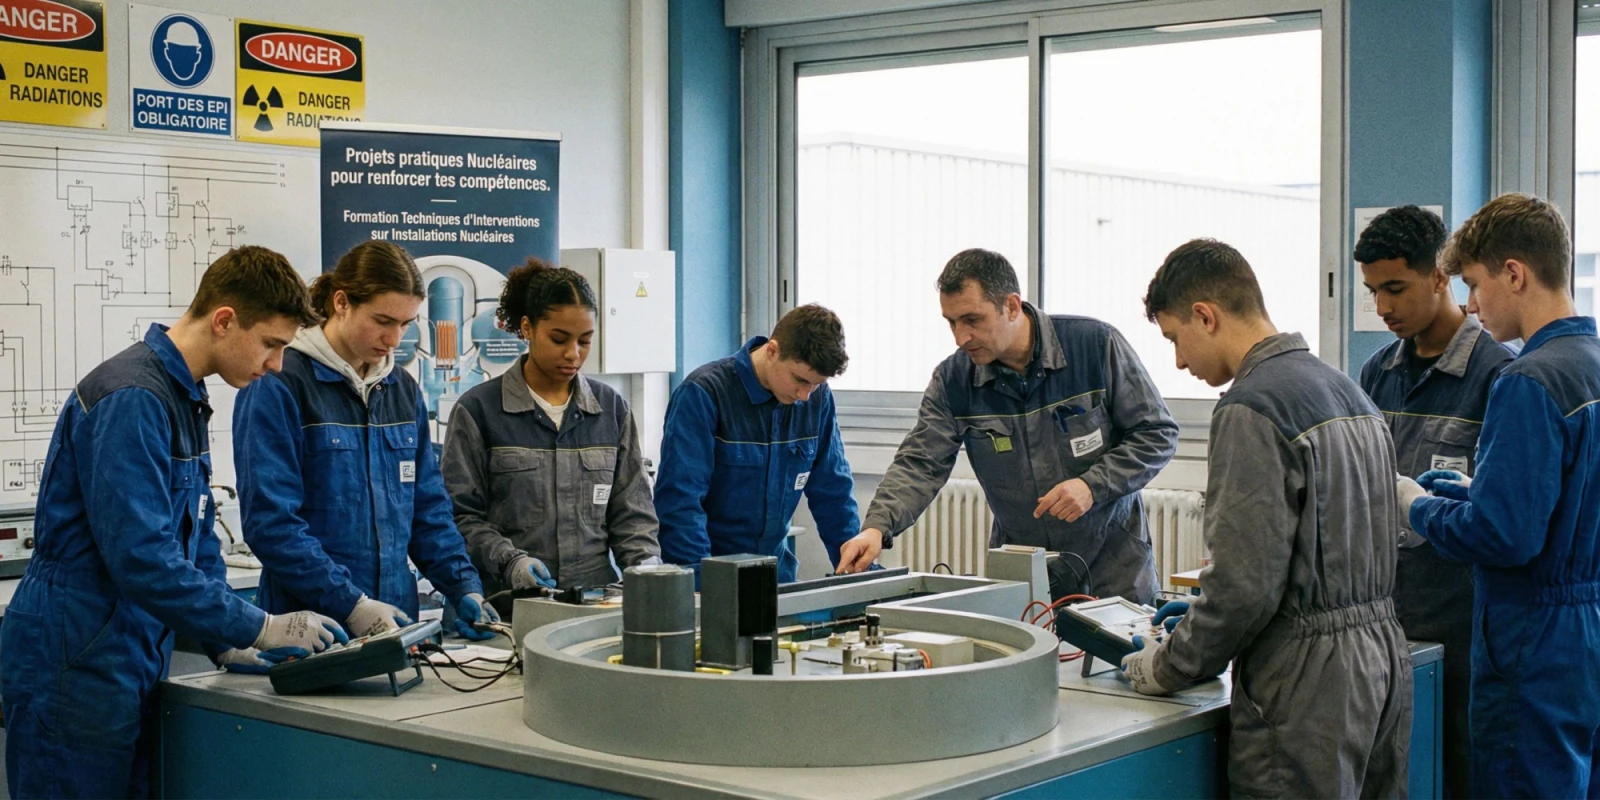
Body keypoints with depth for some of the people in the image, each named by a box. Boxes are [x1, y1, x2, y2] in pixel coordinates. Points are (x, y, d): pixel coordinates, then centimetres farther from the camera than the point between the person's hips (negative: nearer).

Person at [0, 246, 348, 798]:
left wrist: (226, 643, 6)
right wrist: (259, 628, -19)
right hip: (74, 669, -9)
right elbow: (141, 558, -26)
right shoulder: (131, 399, -20)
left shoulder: (187, 399, 11)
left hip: (130, 665, 9)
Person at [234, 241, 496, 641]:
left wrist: (464, 589, -1)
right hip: (310, 628, -5)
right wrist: (351, 605, -21)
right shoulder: (276, 387, -10)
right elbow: (270, 520, -16)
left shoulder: (404, 390, 11)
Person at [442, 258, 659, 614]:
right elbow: (461, 516, 1)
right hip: (509, 604, -3)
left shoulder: (611, 409, 13)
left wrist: (647, 568, -4)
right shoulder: (478, 410, 3)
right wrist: (510, 561, -15)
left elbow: (631, 511, 14)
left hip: (596, 598, 3)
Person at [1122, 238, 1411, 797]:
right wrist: (1200, 613, 23)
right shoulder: (1347, 390, 14)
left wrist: (1169, 668, -6)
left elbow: (1247, 580, -20)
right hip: (1382, 653, 9)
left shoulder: (1252, 408, -15)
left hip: (1312, 676, -9)